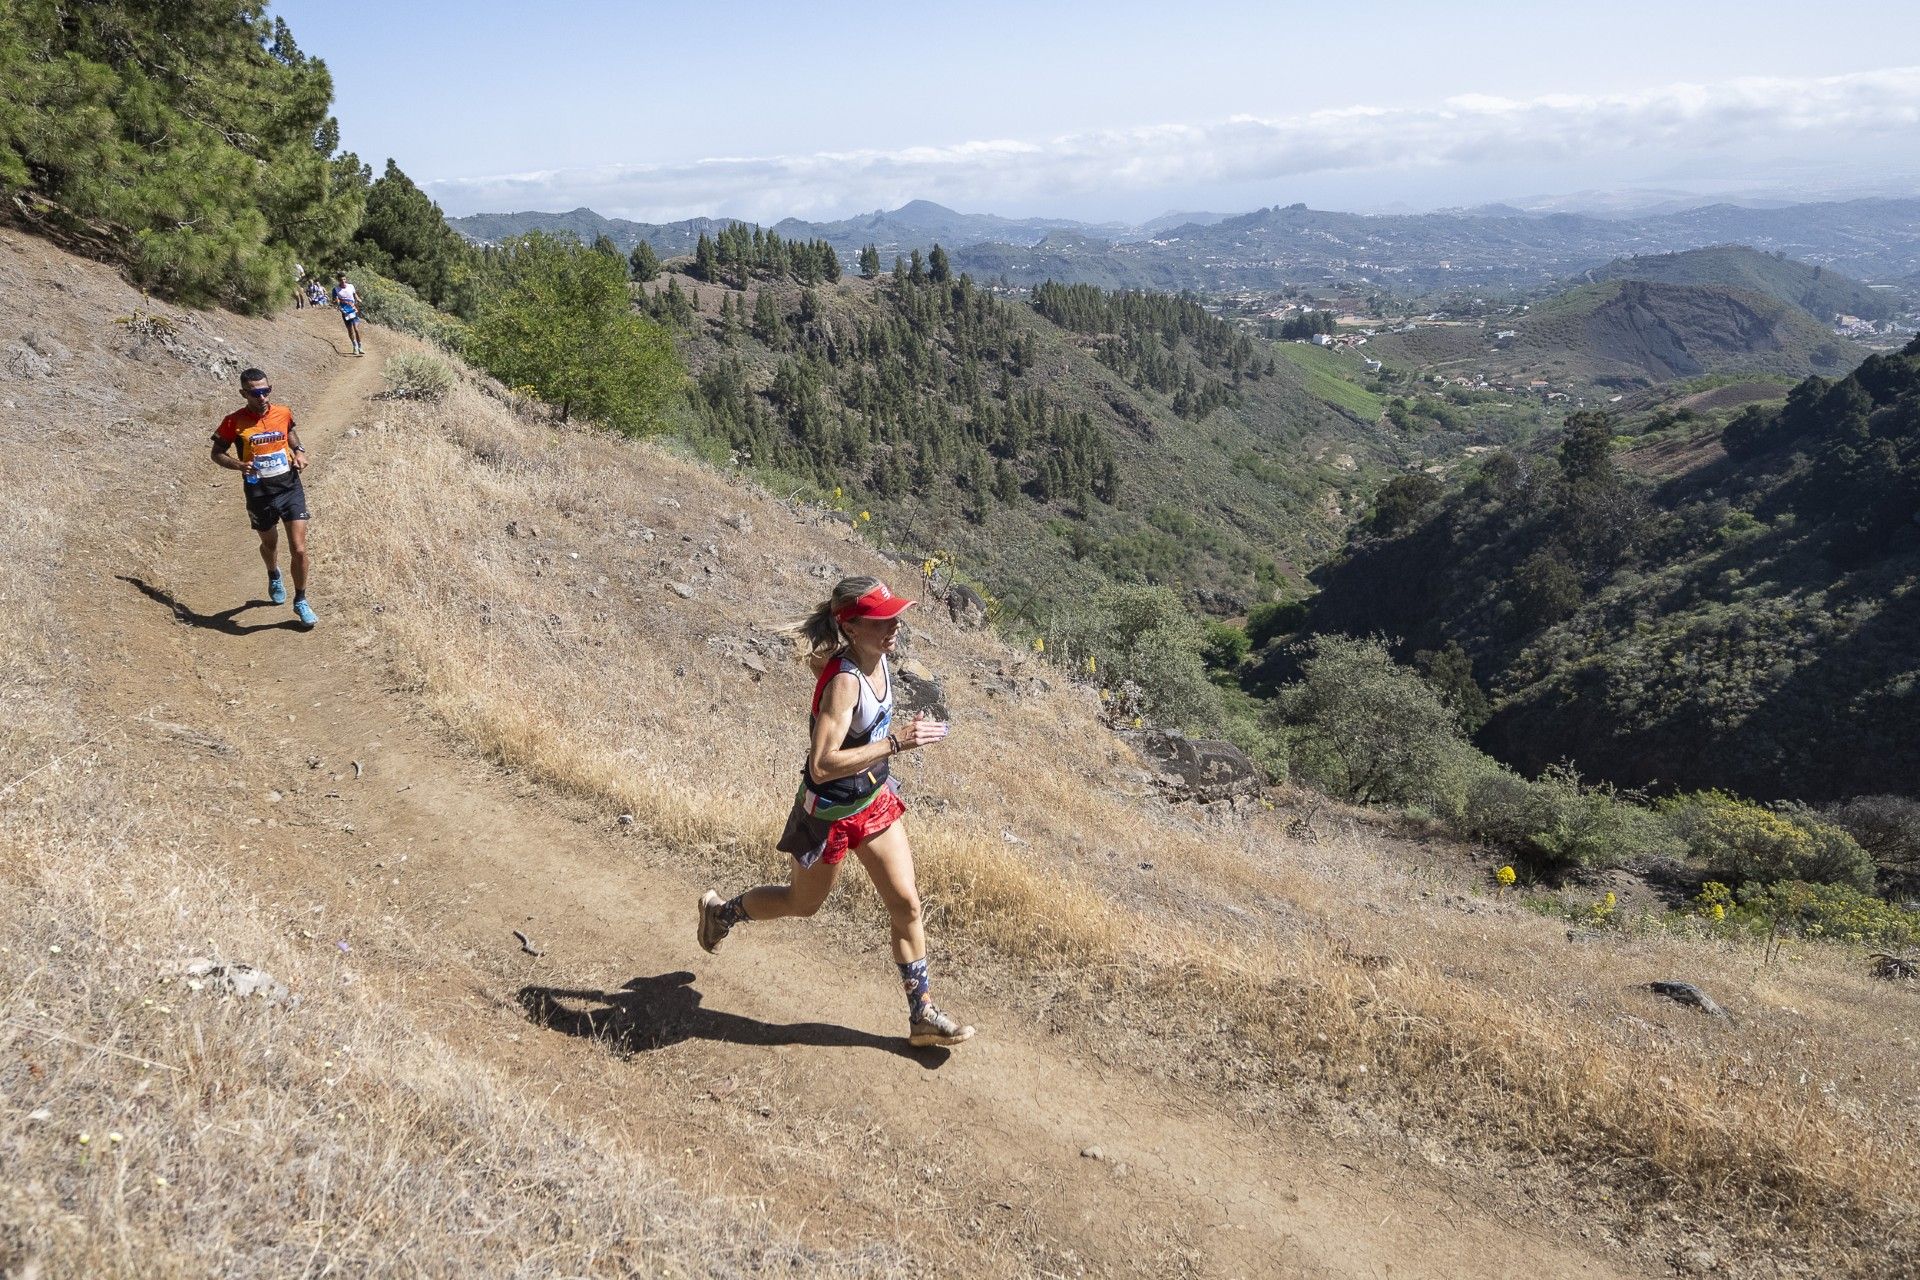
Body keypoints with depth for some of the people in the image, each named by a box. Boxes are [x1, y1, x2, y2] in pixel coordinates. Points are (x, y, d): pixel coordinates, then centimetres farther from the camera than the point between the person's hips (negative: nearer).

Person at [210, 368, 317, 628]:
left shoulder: (284, 413, -2)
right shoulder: (234, 422, -10)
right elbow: (217, 453, 2)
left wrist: (299, 451, 3)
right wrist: (240, 465, -17)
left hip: (291, 488, 0)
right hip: (259, 494, 0)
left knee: (299, 550, -7)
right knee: (270, 544, 22)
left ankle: (301, 601, 11)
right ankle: (274, 576, 57)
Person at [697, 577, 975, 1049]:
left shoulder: (877, 658, -9)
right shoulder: (844, 682, -33)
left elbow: (817, 658, 14)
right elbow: (823, 766, -40)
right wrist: (897, 742, -43)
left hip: (875, 799, 7)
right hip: (830, 811, -7)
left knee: (907, 904, 5)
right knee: (803, 902, 18)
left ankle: (922, 1014, 16)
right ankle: (722, 911, 47)